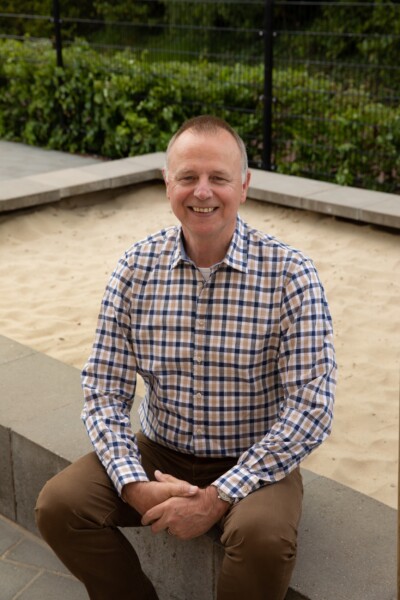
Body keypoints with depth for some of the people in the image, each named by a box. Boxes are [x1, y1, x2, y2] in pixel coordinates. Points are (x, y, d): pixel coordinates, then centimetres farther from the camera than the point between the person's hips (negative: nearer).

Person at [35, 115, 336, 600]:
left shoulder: (289, 275, -14)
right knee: (58, 505, -17)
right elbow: (104, 391, -3)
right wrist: (134, 485, -19)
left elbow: (312, 407, -17)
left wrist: (219, 497, -21)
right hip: (159, 453, 3)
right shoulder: (135, 268, -5)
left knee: (263, 537, -32)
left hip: (253, 464, -3)